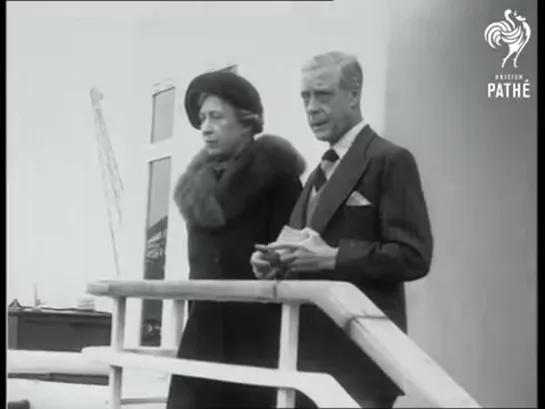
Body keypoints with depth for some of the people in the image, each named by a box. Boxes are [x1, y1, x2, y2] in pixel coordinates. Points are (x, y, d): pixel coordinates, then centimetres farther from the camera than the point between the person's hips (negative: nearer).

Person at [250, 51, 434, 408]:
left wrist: (332, 258, -21)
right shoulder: (320, 173, 20)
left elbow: (413, 256, -14)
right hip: (311, 349, 8)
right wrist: (275, 262, 5)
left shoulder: (390, 160, -6)